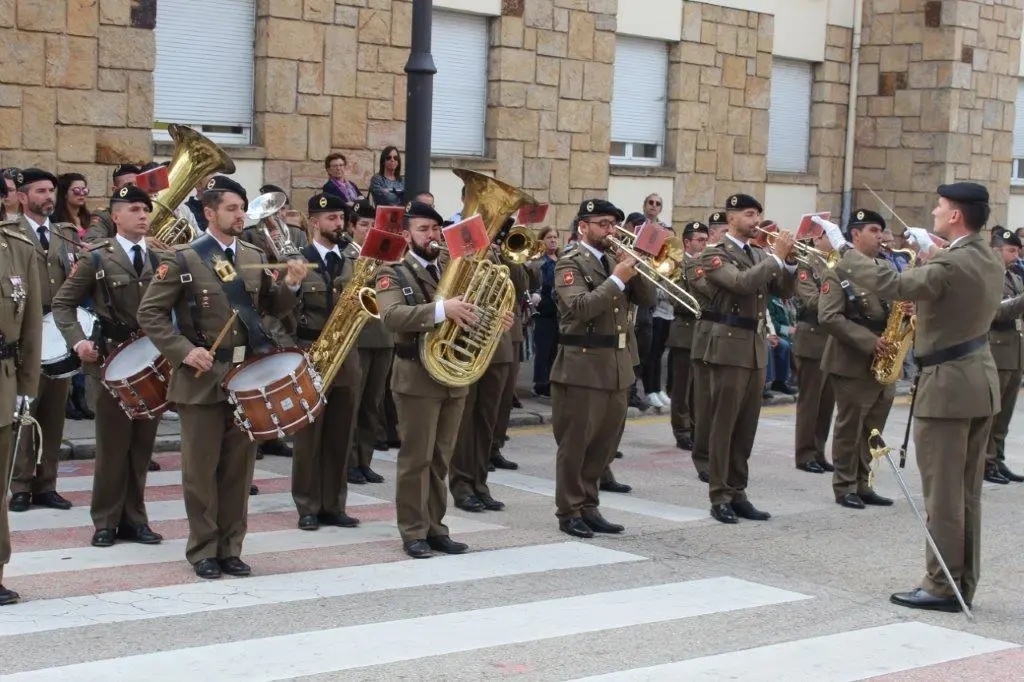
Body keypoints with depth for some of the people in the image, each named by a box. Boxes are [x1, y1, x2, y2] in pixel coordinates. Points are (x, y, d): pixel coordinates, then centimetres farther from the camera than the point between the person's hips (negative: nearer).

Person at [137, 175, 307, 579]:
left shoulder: (255, 257, 9)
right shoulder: (183, 258, -6)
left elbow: (271, 308, 16)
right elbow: (150, 313, -8)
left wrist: (289, 287, -4)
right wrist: (184, 350, -17)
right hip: (202, 377, -5)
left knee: (239, 466, 8)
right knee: (202, 467, 3)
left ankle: (230, 548, 17)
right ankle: (203, 550, 13)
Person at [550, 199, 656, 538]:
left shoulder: (616, 260, 14)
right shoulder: (570, 263, -7)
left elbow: (647, 300, 10)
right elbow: (581, 307, -22)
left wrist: (636, 270, -5)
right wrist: (617, 279, -22)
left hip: (617, 364, 7)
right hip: (582, 366, -7)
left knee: (604, 443, 12)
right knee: (575, 443, 1)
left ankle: (588, 507, 22)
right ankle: (569, 512, 10)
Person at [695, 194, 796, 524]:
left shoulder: (759, 255, 16)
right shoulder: (715, 254, -6)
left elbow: (783, 290, 11)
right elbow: (742, 283, -23)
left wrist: (790, 262, -5)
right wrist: (777, 257, -19)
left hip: (757, 348, 7)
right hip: (730, 346, -7)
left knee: (746, 426, 9)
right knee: (723, 424, -3)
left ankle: (737, 493, 15)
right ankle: (719, 496, 2)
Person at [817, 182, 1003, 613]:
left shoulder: (949, 266, -21)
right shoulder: (989, 262, 8)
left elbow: (893, 286, -30)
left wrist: (843, 249, -22)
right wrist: (929, 252, 28)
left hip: (947, 384, -9)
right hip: (980, 382, 9)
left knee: (942, 494, -2)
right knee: (967, 493, 14)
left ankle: (941, 586, 3)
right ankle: (963, 583, 21)